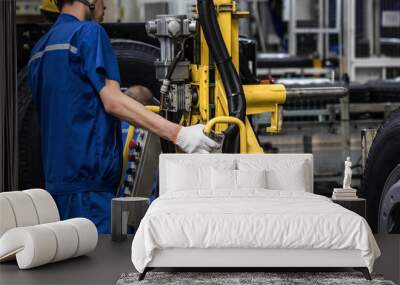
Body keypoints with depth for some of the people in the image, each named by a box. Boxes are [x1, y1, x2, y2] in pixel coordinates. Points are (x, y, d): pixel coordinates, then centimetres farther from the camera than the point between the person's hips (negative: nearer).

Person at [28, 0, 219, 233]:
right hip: (88, 182, -9)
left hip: (57, 179, 9)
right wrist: (178, 134, -25)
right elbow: (112, 100, -19)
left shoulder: (40, 49, 18)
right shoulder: (89, 33, -8)